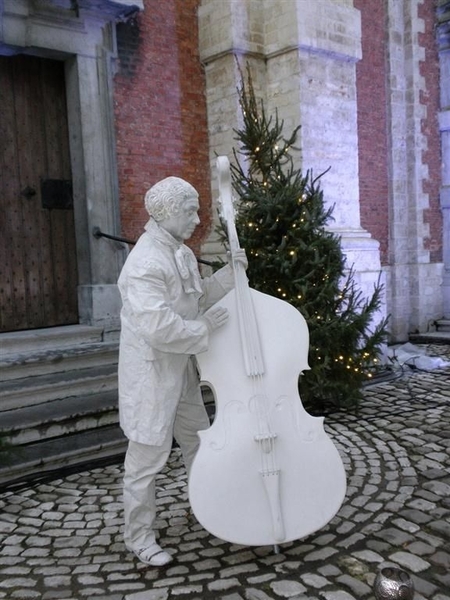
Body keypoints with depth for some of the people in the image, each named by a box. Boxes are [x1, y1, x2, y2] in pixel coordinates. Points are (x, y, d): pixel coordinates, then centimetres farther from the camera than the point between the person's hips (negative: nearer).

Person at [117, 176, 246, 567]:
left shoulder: (183, 253, 7)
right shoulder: (145, 263, -24)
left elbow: (198, 298, 16)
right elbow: (157, 327, -32)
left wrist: (230, 273, 5)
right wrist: (204, 328, -20)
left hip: (181, 369, 10)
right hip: (152, 372, -9)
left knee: (199, 441, 23)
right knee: (148, 456, 4)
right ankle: (139, 536, 22)